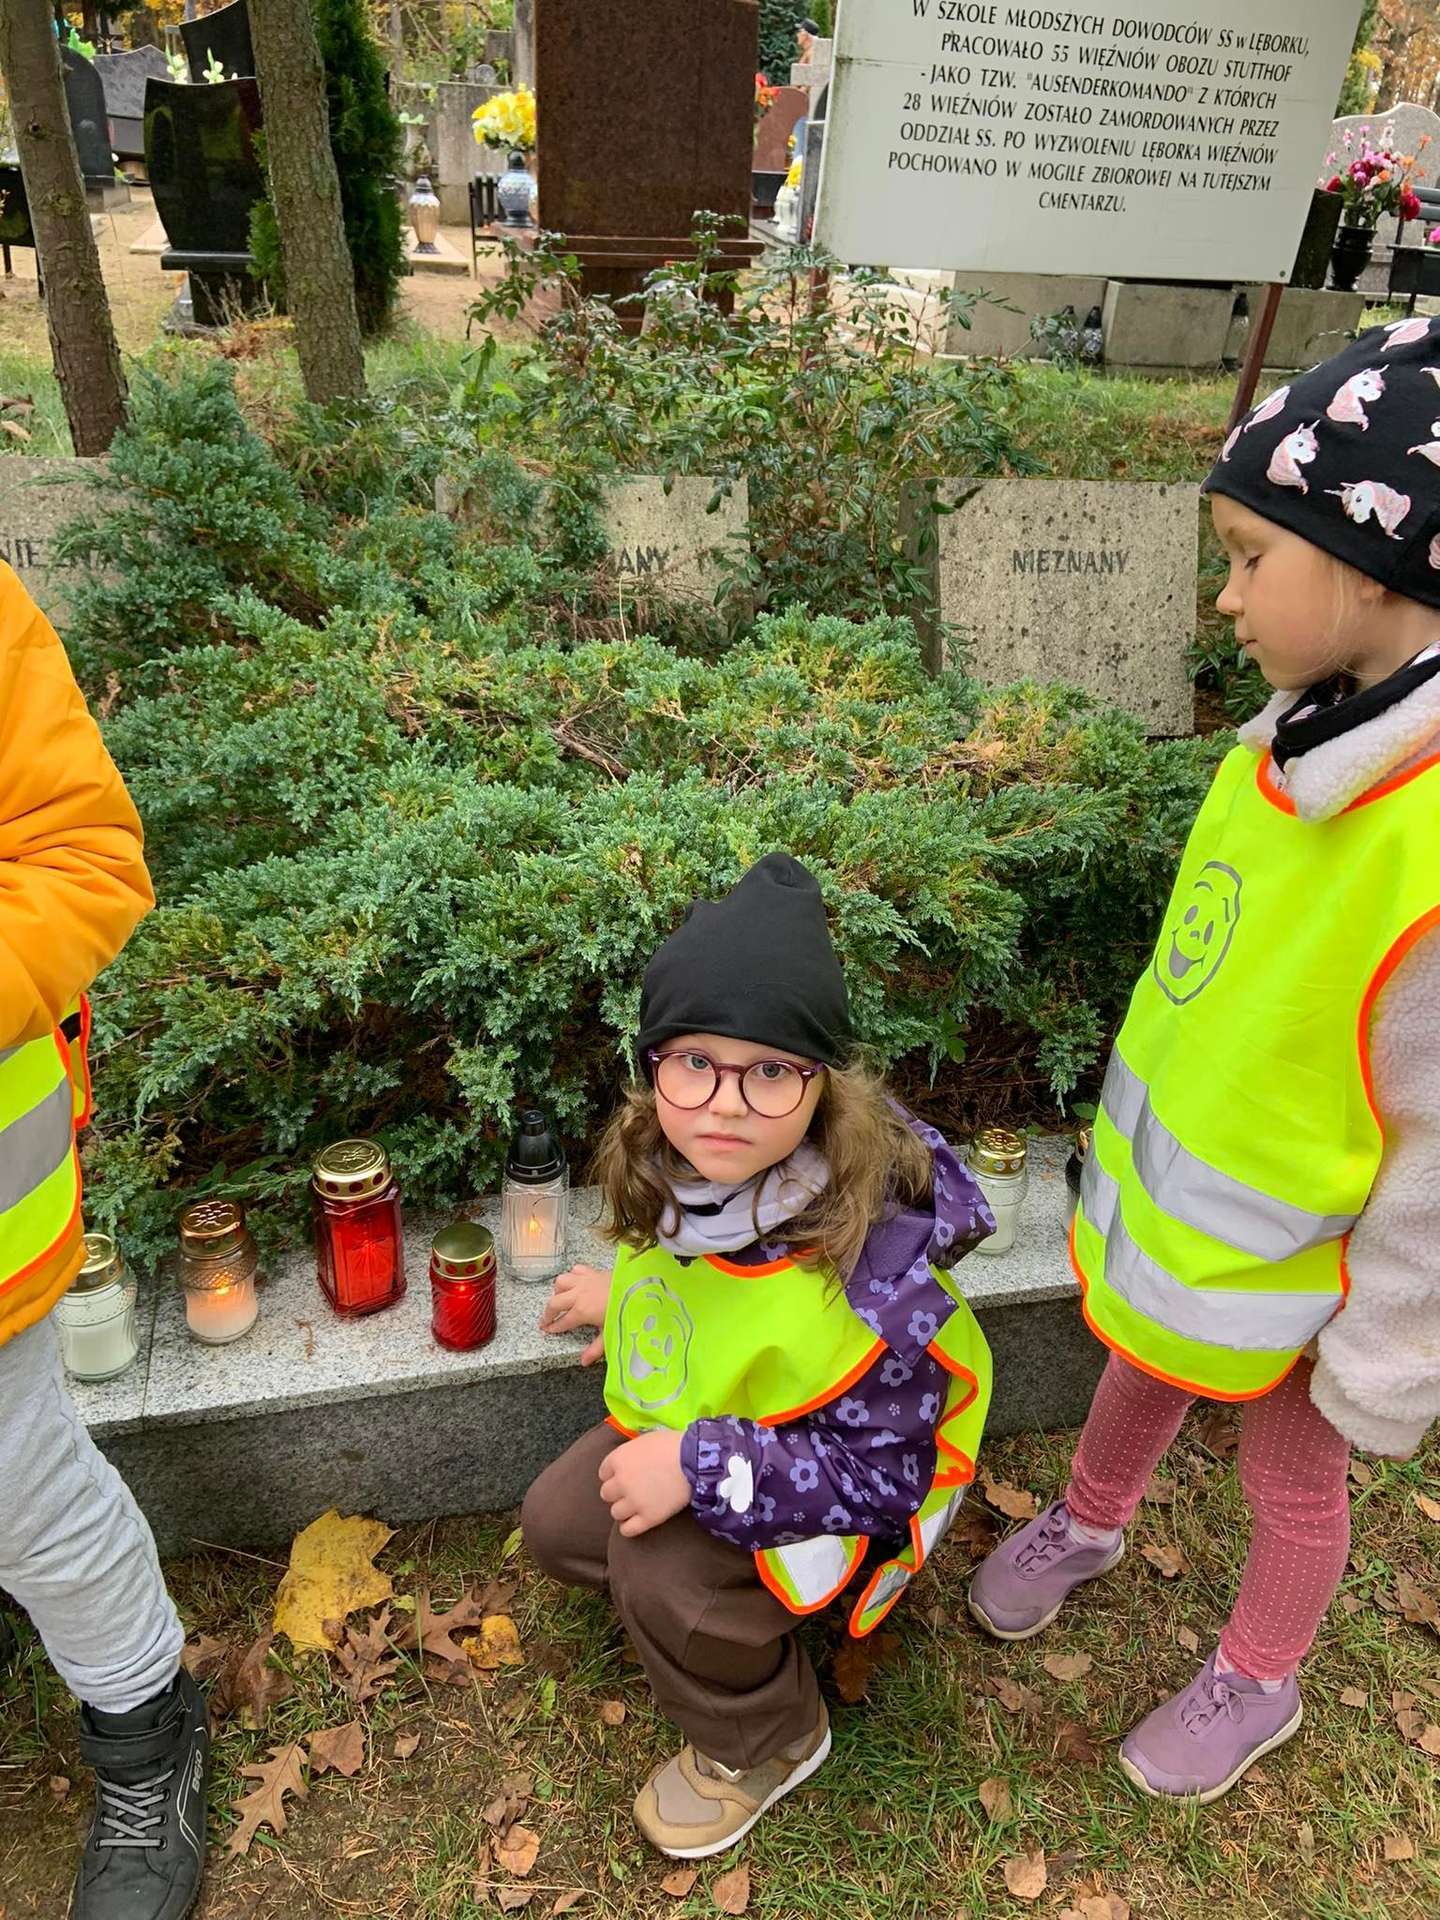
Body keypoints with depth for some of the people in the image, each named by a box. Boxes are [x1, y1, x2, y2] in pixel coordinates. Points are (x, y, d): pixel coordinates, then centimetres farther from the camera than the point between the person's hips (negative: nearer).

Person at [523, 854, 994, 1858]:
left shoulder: (866, 1261, -41)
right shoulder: (673, 1166, -21)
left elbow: (881, 1474, -31)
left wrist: (703, 1469, -36)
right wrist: (628, 1295, 12)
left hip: (857, 1482, -7)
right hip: (703, 1423, 7)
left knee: (661, 1570, -25)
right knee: (558, 1522, 8)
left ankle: (766, 1744, 6)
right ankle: (731, 1610, 27)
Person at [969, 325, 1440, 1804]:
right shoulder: (1306, 733, -9)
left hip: (1285, 1256, -6)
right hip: (1165, 1186, 6)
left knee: (1290, 1476, 22)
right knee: (1138, 1369, 30)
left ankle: (1255, 1684, 51)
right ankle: (1087, 1527, 60)